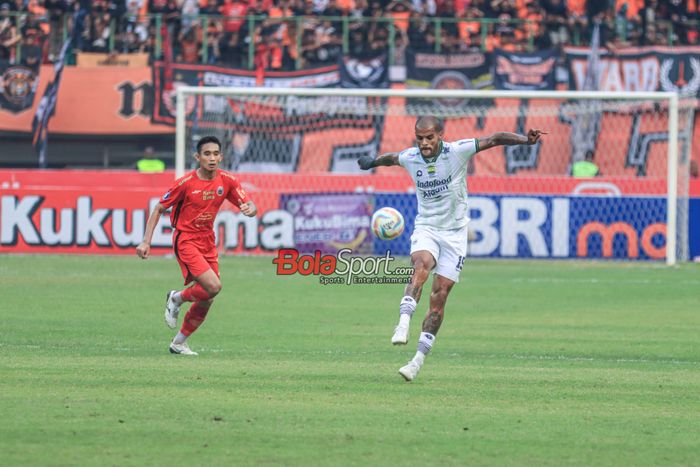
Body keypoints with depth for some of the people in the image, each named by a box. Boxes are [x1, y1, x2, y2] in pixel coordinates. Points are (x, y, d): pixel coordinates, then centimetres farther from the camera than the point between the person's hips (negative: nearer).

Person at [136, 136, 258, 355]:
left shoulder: (227, 181, -3)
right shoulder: (186, 183, -14)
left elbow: (250, 206, -3)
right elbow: (159, 208, -6)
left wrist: (250, 208, -30)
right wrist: (146, 241, -13)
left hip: (207, 242, 6)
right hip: (186, 240, -6)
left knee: (206, 300, 6)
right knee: (213, 286, -22)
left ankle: (179, 343, 23)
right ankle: (177, 298, 6)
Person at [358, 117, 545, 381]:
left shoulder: (457, 152, -12)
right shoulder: (409, 158, -2)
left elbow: (495, 140, -13)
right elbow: (390, 158, 22)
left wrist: (526, 139, -27)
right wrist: (371, 162, 42)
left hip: (454, 232, -1)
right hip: (425, 228, 1)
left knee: (439, 296, -4)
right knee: (421, 265, -32)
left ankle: (419, 359, 1)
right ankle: (403, 324, -45)